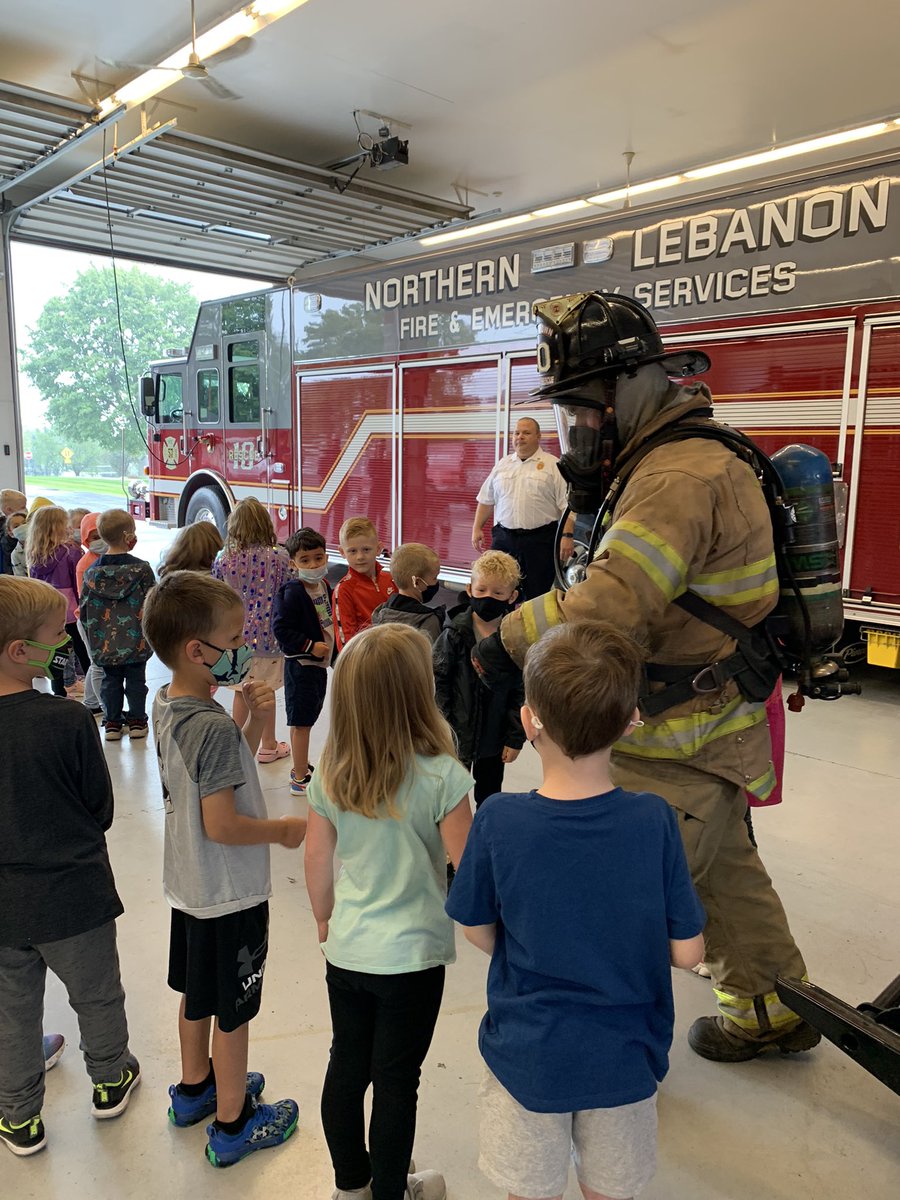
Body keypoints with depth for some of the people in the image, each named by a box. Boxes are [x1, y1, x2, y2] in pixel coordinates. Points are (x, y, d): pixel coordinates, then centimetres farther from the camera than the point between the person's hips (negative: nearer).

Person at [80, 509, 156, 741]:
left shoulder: (92, 572, -1)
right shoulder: (142, 569, -10)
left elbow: (85, 609, 3)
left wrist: (93, 636, 14)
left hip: (105, 643, 2)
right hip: (137, 641, -2)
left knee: (110, 680, 15)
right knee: (136, 679, 10)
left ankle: (112, 722, 19)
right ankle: (137, 720, 17)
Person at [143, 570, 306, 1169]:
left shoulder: (166, 704, -1)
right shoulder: (214, 726, -30)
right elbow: (222, 825, -29)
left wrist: (256, 721, -8)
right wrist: (284, 829, -14)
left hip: (191, 884, 9)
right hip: (230, 894, -9)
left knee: (198, 994, 27)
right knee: (233, 1010, 11)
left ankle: (195, 1088, 47)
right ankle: (232, 1123, 30)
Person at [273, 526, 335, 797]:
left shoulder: (323, 585, 6)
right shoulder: (292, 592, -19)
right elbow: (281, 628, -23)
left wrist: (332, 649, 14)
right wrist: (309, 646, -22)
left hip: (318, 663, 9)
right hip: (300, 665, -8)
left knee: (308, 717, 20)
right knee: (301, 721, -1)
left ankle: (300, 765, 36)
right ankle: (300, 780, 8)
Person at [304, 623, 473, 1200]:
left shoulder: (331, 775, -8)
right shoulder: (442, 777, -23)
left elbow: (317, 859, 2)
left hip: (345, 951, 5)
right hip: (411, 955, -4)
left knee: (347, 1066, 22)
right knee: (396, 1082, 14)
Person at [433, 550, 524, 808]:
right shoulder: (455, 634, -14)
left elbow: (521, 692, -6)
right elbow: (438, 681, -9)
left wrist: (515, 738, -5)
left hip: (495, 736, 2)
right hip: (457, 734, -1)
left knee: (489, 795, 21)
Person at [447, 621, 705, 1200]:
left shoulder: (498, 821, -24)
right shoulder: (655, 820, -21)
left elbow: (479, 933, -9)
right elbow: (687, 951, -12)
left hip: (527, 1057, -1)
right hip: (625, 1058, 1)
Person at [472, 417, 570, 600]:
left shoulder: (553, 465, -1)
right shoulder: (503, 464, 12)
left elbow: (566, 505, -6)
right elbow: (486, 499, 16)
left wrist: (567, 536, -14)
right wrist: (477, 528, 10)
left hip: (540, 539, -3)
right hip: (504, 537, 4)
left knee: (537, 593, 4)